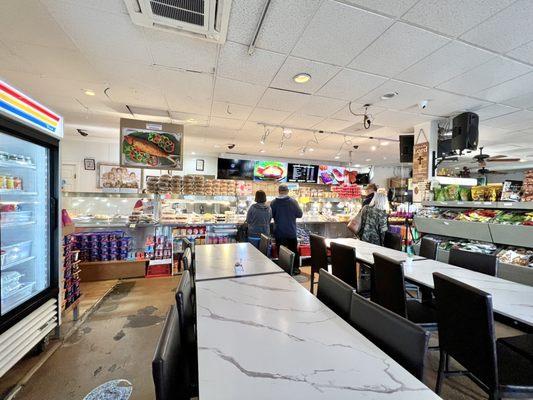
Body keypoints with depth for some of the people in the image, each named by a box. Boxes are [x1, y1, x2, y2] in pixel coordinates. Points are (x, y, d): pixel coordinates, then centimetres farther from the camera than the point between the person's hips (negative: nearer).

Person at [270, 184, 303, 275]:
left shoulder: (273, 202, -11)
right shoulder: (293, 201, -13)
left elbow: (271, 215, -2)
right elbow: (300, 214, -5)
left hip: (278, 232, 0)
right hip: (291, 232, 0)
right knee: (293, 250, 16)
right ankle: (294, 268, 25)